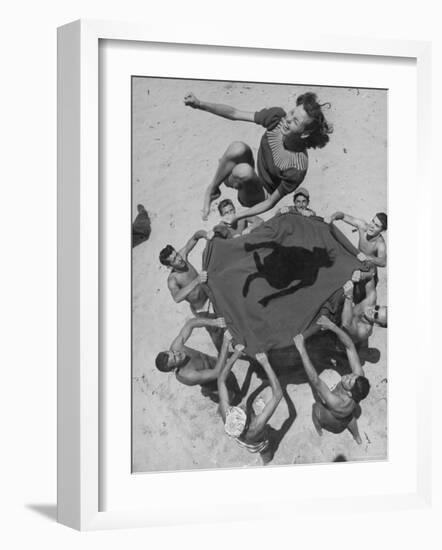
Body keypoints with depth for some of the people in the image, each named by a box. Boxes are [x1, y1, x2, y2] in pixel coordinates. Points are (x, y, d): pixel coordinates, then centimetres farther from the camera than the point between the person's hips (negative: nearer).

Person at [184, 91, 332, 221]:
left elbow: (271, 202, -21)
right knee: (238, 148, -29)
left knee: (243, 171, -38)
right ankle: (212, 190, -6)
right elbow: (235, 114, -13)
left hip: (258, 198, -4)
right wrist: (200, 104, -25)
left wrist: (236, 217, -19)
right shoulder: (277, 117, -21)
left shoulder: (298, 168, -32)